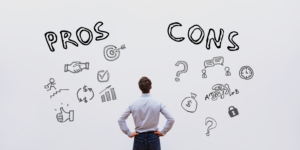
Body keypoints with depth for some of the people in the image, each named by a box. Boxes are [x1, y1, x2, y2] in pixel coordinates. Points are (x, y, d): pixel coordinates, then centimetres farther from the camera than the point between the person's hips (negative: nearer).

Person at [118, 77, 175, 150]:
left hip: (139, 138, 1)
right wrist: (163, 132, -2)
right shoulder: (158, 103, -8)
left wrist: (129, 133, 2)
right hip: (153, 138, -1)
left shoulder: (133, 104, -5)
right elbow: (171, 120, -11)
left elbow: (121, 120, -4)